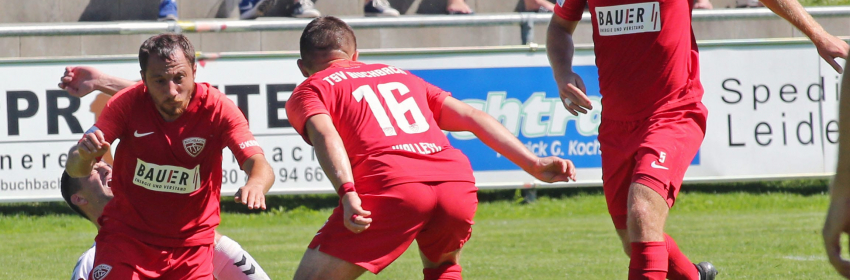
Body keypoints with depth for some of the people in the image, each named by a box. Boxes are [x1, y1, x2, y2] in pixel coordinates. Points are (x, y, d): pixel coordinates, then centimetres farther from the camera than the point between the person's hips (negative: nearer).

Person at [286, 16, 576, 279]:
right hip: (458, 183, 5)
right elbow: (471, 117, 25)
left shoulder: (307, 92, 21)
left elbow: (325, 136, -2)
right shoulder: (400, 76, 35)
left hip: (392, 188, -5)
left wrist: (347, 193, -17)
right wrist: (534, 164, 19)